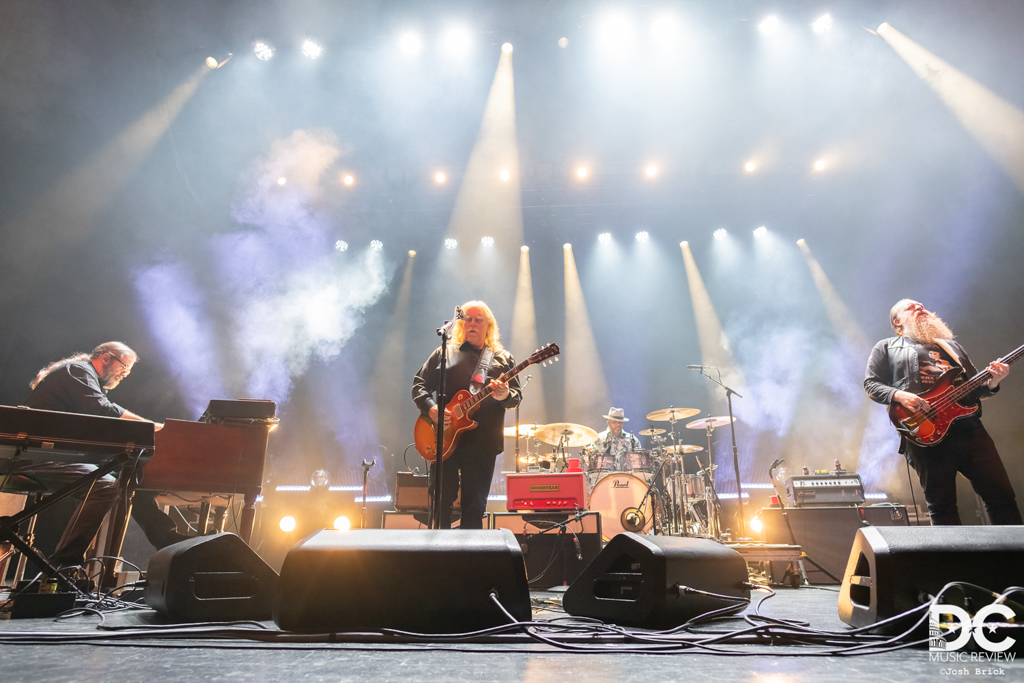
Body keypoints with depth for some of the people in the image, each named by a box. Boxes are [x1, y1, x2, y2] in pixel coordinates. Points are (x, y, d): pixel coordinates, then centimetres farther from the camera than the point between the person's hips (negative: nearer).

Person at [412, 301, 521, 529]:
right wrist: (430, 408, -11)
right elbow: (419, 384, 8)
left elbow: (516, 397, 7)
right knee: (440, 501, 4)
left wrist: (505, 396, -17)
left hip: (483, 442, 0)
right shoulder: (444, 353, 11)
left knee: (475, 507, 6)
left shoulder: (503, 358, 11)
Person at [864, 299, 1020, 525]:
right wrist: (899, 395, -15)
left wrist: (992, 382, 3)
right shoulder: (886, 347, 15)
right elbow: (870, 383, 4)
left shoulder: (951, 345, 28)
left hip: (969, 427, 4)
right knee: (942, 506, -3)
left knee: (1001, 495, -1)